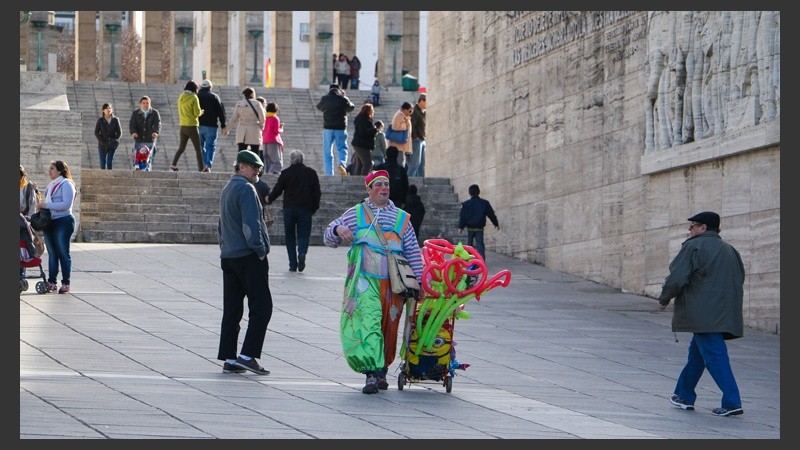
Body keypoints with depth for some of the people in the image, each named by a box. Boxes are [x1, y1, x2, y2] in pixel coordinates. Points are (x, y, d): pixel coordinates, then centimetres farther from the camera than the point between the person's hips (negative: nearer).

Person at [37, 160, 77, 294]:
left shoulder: (66, 184, -8)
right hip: (49, 222, 8)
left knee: (63, 253, -3)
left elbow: (66, 204, -19)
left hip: (63, 222, -8)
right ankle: (51, 282, 10)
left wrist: (46, 205, -19)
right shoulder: (51, 185, 16)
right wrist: (41, 206, 5)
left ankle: (65, 283, 0)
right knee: (52, 253, 8)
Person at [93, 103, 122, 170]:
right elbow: (96, 133, 0)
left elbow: (119, 132, 4)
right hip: (102, 145, 0)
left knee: (110, 162, -6)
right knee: (103, 162, 0)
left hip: (112, 145, 0)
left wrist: (114, 140, -11)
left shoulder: (115, 120, 2)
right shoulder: (100, 120, 1)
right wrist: (103, 141, -12)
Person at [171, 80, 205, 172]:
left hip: (183, 126, 6)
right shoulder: (193, 98, -11)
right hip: (192, 126, -6)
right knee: (198, 149, 2)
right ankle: (201, 168, 1)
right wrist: (201, 112, 10)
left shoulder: (181, 97, 8)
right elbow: (197, 112, -13)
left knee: (181, 148, 12)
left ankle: (173, 165, -1)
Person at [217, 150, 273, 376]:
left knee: (232, 310, 8)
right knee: (261, 307, -5)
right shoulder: (245, 189, -12)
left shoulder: (227, 189, 19)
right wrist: (260, 249, -13)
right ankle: (248, 355, -11)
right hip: (248, 256, -9)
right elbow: (251, 223, -19)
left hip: (228, 256, 9)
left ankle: (229, 359, 7)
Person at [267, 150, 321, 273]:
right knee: (303, 235, 6)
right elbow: (317, 192, 5)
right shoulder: (311, 173, 4)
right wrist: (314, 208, 14)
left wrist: (269, 200, 18)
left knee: (290, 236, 8)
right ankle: (302, 253, -24)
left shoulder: (286, 173, -2)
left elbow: (277, 190, 0)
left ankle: (293, 264, 3)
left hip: (289, 208, -1)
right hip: (305, 209, 1)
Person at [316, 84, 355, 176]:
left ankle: (329, 173, 0)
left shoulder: (325, 98, -1)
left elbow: (319, 107, 17)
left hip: (328, 127, 0)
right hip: (341, 127, 0)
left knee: (327, 151, 6)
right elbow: (351, 108, 17)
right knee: (342, 148, 9)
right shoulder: (343, 99, -1)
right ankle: (341, 163, -21)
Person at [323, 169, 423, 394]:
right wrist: (338, 230, -12)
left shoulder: (401, 218, 15)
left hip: (391, 283, 2)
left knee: (388, 327, 3)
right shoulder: (355, 214, 12)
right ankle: (372, 372, -24)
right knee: (367, 321, -18)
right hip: (363, 281, -2)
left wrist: (418, 283, 9)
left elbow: (413, 253, 16)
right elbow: (329, 239, 12)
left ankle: (380, 371, 16)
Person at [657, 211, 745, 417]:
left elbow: (677, 278, -11)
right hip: (725, 314, 8)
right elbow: (740, 279, 21)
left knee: (714, 356, -10)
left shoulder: (693, 246, -7)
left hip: (704, 314, -8)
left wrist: (663, 300, 4)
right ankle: (685, 395, 28)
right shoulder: (729, 250, 17)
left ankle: (732, 402, -18)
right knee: (697, 353, 20)